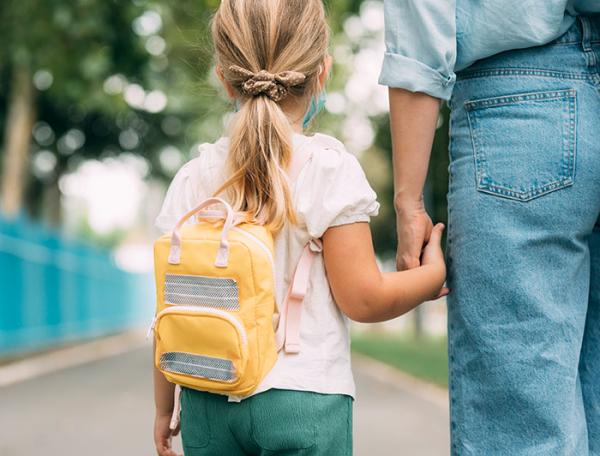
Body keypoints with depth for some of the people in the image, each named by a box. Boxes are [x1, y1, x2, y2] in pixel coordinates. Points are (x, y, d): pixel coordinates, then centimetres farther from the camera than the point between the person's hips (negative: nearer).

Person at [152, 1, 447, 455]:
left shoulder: (194, 178, 2)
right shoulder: (331, 170, -9)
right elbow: (363, 299, -8)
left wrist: (163, 407, 15)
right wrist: (433, 273, 9)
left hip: (207, 402, 4)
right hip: (305, 400, -4)